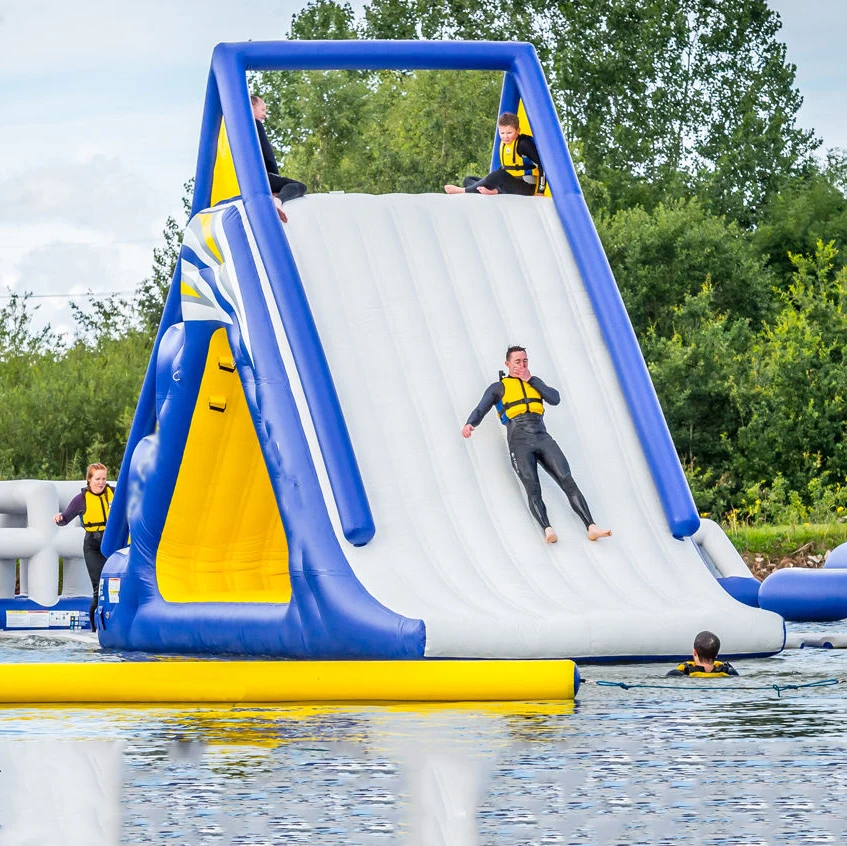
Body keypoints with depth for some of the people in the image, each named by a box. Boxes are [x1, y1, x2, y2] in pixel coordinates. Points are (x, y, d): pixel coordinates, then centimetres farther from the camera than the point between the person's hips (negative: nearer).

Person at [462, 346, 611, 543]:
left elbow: (555, 399, 11)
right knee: (532, 488, -24)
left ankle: (591, 527, -24)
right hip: (520, 443, -3)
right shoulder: (499, 388, 18)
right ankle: (547, 529, -41)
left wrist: (531, 379, 10)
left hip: (543, 438, 3)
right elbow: (481, 410, 6)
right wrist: (469, 424, -16)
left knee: (567, 481, -14)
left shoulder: (535, 382, 27)